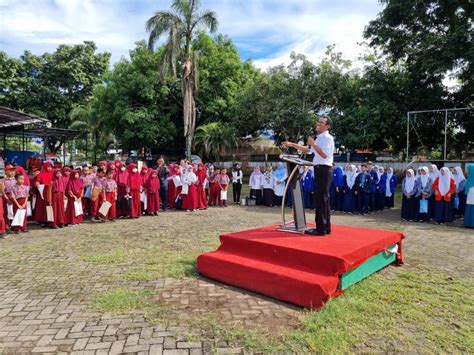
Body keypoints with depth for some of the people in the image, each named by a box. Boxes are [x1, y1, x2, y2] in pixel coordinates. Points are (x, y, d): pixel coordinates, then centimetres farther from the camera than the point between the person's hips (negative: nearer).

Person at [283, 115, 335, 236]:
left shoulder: (327, 138, -10)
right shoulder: (319, 138, 19)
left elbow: (324, 154, -21)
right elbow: (308, 149, 28)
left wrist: (313, 144, -18)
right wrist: (292, 144, 27)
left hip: (324, 170, -10)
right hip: (319, 170, 10)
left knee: (321, 199, -9)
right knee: (323, 199, 12)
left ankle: (321, 228, -4)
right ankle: (326, 227, 20)